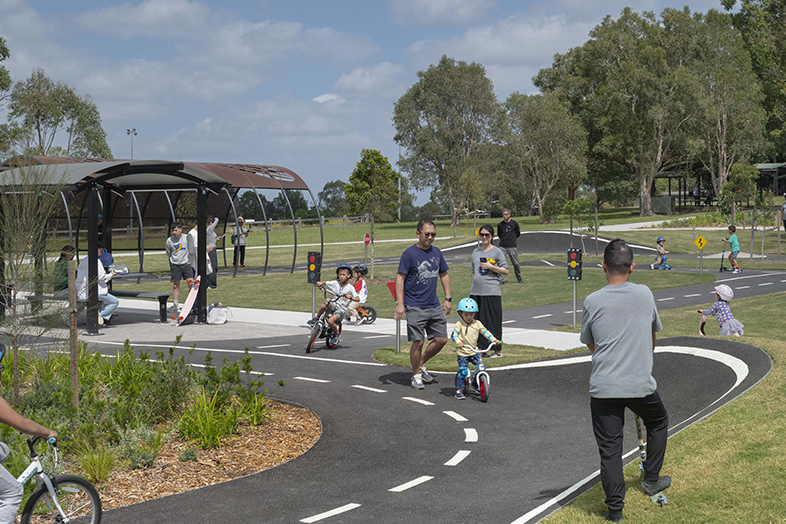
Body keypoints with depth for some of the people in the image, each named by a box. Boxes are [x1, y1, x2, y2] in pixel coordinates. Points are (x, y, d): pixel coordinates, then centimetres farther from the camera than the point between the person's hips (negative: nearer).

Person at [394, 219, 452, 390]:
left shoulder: (436, 252, 10)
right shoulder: (409, 253, -7)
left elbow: (444, 275, 21)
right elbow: (400, 278, -8)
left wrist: (448, 299, 17)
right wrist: (399, 304, -15)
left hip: (434, 305, 6)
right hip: (414, 306, -6)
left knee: (441, 339, 3)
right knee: (418, 342, -7)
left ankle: (421, 364, 24)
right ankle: (416, 375, 11)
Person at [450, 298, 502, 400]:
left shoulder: (477, 324, 6)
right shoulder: (459, 324, -5)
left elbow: (485, 332, 7)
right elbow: (454, 334, -14)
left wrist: (494, 340, -6)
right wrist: (458, 342, -33)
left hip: (474, 351, 4)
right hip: (462, 352, -4)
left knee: (481, 367, -8)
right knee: (463, 371, -10)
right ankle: (459, 391, 1)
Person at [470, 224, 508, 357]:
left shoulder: (497, 252, -1)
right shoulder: (476, 252, 15)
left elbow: (505, 271, -2)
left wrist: (490, 267, -13)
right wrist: (472, 287, 18)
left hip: (491, 292, -5)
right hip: (476, 292, 5)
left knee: (493, 321, -3)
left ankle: (498, 350, 6)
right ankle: (480, 348, 15)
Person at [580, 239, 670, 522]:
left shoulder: (592, 302, -4)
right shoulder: (644, 294, 1)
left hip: (603, 388, -1)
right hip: (641, 385, 1)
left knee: (609, 448, 5)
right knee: (658, 422, 29)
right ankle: (652, 480, 35)